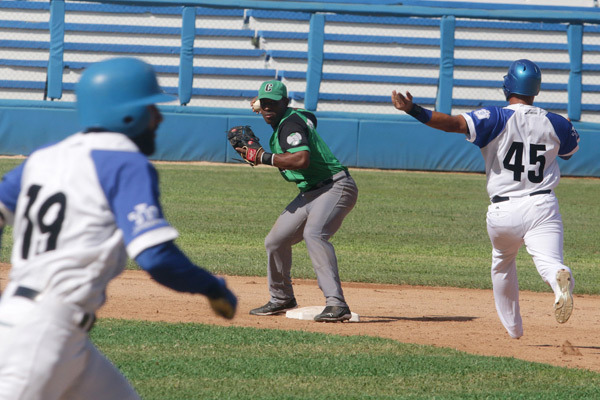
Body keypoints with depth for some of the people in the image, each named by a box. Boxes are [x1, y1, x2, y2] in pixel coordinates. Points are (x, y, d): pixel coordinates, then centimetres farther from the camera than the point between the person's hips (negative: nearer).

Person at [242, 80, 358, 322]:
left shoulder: (290, 124, -16)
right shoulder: (301, 115, 13)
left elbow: (302, 159, -33)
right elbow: (311, 118, 40)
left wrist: (263, 157, -23)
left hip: (335, 187, -11)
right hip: (310, 192, 11)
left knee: (313, 234, -34)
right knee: (275, 241, 14)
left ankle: (336, 304, -44)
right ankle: (282, 299, 35)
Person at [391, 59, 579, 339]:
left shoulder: (497, 119, -6)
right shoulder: (555, 124, 5)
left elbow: (456, 123, -21)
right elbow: (573, 149, 25)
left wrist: (415, 111, -27)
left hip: (503, 213, 0)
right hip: (543, 208, 0)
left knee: (502, 265, 25)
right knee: (549, 262, -13)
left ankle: (512, 328, 31)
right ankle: (560, 278, -50)